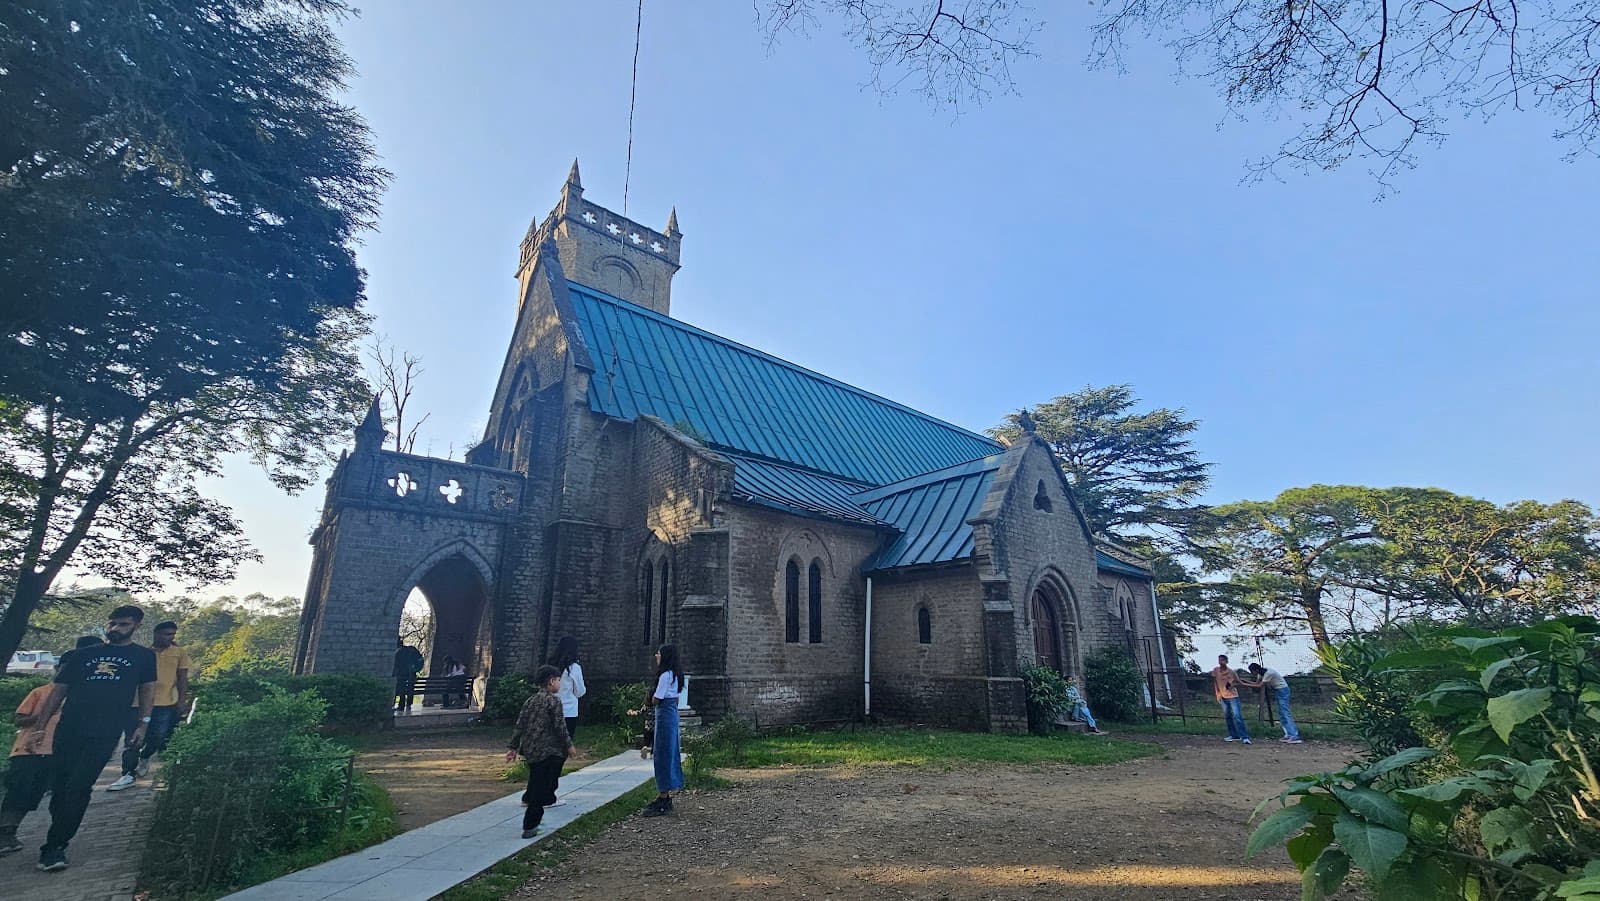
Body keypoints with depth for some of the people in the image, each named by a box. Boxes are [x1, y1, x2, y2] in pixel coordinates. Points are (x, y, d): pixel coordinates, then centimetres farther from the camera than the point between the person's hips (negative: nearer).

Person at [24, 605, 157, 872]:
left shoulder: (144, 657, 7)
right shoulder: (82, 655, 11)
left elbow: (147, 690, 10)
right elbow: (58, 690, 13)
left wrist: (143, 724, 4)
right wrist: (40, 727, 7)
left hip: (104, 735, -3)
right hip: (67, 732, 3)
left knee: (77, 790, -8)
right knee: (59, 789, 8)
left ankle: (53, 848, 0)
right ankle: (57, 846, 25)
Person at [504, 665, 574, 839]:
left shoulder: (530, 701, 11)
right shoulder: (553, 701, -11)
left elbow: (520, 725, 10)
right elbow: (560, 727, -13)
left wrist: (514, 747, 15)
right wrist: (569, 745, -3)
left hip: (529, 750, 8)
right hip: (548, 751, -8)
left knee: (536, 784, 20)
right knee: (541, 789, -2)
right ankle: (530, 826, -1)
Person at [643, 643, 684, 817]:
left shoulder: (665, 675, -16)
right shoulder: (675, 674, 13)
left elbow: (656, 700, -15)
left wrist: (652, 697, 4)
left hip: (664, 715, -10)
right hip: (673, 713, 10)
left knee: (663, 755, -4)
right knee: (670, 753, 14)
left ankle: (663, 803, 1)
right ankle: (666, 798, 23)